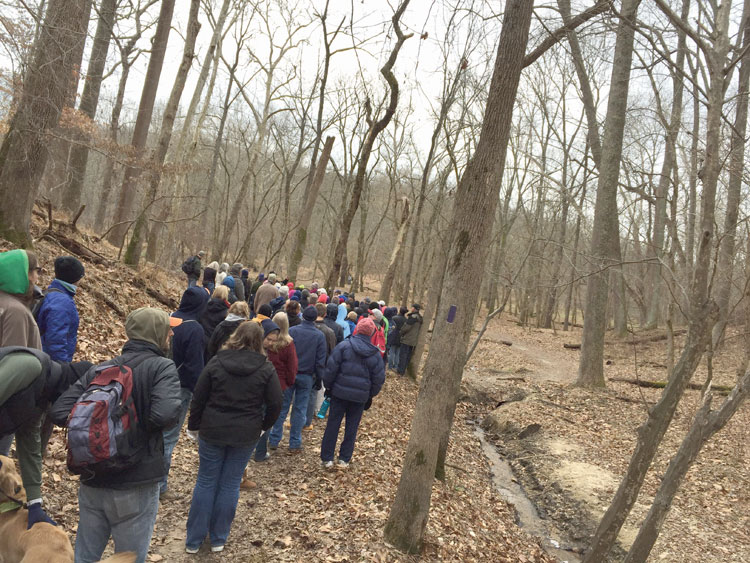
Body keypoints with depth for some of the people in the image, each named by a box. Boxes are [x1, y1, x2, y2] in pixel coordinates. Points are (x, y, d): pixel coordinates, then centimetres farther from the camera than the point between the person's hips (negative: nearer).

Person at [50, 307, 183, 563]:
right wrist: (143, 425, -5)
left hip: (92, 482, 5)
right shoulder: (163, 367, -12)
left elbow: (59, 411, -2)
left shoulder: (99, 370, 4)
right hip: (135, 486, -5)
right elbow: (166, 414, -27)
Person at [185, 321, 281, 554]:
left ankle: (193, 540, 20)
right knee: (230, 484, 12)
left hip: (212, 431, 0)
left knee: (205, 482, 12)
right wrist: (263, 426, 12)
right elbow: (275, 404, -5)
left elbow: (198, 397, -2)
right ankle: (218, 539, 22)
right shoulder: (266, 368, -6)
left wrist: (193, 426, 10)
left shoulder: (216, 362, -5)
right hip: (246, 435, 0)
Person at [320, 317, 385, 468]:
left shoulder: (344, 346, -9)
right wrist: (370, 396, 15)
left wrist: (328, 386, 4)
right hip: (360, 397, 2)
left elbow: (331, 369, -9)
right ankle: (345, 459, 19)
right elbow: (378, 379, 4)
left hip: (340, 392, -2)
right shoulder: (375, 354, 0)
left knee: (333, 424, 8)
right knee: (352, 427, 13)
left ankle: (327, 458, 12)